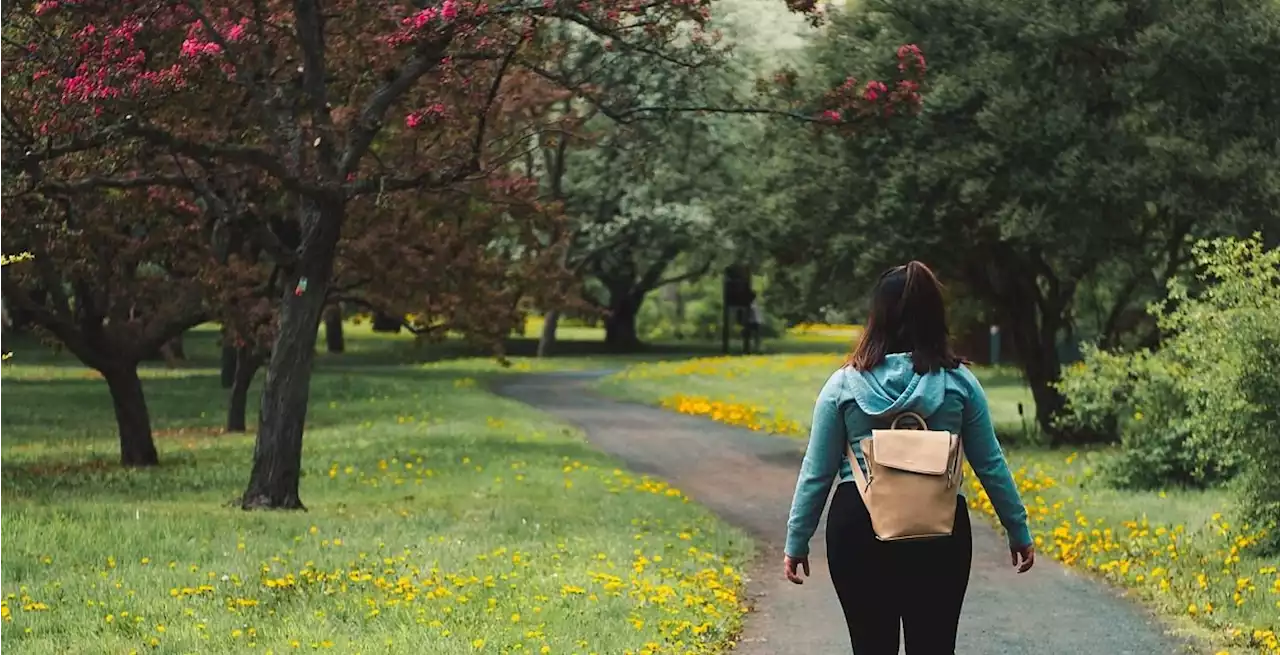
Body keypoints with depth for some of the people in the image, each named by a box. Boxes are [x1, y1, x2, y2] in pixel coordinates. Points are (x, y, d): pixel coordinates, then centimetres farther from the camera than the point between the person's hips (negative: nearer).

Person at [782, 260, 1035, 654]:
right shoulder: (958, 383, 0)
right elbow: (990, 464, 5)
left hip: (859, 528, 0)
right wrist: (1018, 531, 15)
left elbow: (817, 472, 1)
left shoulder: (844, 385, 0)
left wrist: (796, 542, 9)